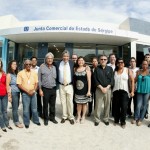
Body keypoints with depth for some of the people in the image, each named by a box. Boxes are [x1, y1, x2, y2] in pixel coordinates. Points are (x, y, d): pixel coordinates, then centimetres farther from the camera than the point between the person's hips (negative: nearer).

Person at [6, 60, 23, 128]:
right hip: (13, 93, -6)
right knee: (15, 108, 2)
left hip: (18, 92, 6)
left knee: (16, 107, 11)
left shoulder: (16, 74, 11)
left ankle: (15, 119, 24)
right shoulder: (9, 75, -6)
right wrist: (9, 95, -11)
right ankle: (16, 122, 13)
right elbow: (7, 85, -8)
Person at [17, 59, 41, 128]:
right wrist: (27, 91, -14)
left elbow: (36, 83, 7)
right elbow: (19, 85, -8)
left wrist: (33, 90, -9)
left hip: (33, 93, 3)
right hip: (25, 93, -3)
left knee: (34, 108, 13)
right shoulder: (20, 73, -6)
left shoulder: (34, 73, 4)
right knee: (26, 109, 5)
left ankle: (36, 120, 30)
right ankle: (26, 123, 21)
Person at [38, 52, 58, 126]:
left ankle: (52, 117, 26)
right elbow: (39, 79, -4)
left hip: (53, 89, 4)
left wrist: (55, 87, 8)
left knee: (52, 104, 11)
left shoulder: (54, 67, 10)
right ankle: (46, 119, 21)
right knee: (45, 105, 6)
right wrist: (40, 89, -7)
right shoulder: (42, 67, -4)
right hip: (45, 89, -4)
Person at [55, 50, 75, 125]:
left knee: (70, 102, 5)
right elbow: (56, 74, 9)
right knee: (63, 102, 11)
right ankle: (64, 116, 25)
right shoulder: (58, 63, 0)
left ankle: (71, 117, 20)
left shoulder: (72, 63, -2)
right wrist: (57, 83, 3)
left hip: (69, 86, -1)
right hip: (61, 86, 1)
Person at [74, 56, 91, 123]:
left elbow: (89, 80, -10)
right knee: (78, 103, 11)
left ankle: (83, 117, 25)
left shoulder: (87, 68, -7)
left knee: (84, 103, 10)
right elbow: (74, 79, 4)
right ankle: (78, 116, 26)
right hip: (77, 89, 3)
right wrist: (74, 89, -3)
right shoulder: (75, 69, 3)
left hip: (85, 89, -2)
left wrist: (89, 91, -13)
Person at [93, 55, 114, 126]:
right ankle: (97, 119, 13)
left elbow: (112, 80, 1)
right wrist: (101, 88, -12)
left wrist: (106, 88, -10)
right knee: (98, 105, 0)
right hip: (99, 89, -1)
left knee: (107, 105, 7)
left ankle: (106, 119, 22)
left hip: (108, 89, 1)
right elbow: (95, 80, -2)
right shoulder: (97, 69, 3)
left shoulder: (110, 68, 6)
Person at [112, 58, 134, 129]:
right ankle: (116, 120, 24)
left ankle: (123, 122, 15)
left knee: (124, 107, -3)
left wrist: (132, 91, -6)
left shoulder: (128, 70, 1)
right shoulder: (114, 71, 8)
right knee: (116, 107, 6)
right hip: (116, 91, 2)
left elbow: (132, 81, -1)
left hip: (124, 91, -2)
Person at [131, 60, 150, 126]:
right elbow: (135, 80, 7)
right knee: (138, 105, 0)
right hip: (139, 91, 1)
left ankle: (140, 119, 21)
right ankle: (135, 118, 18)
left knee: (144, 106, 8)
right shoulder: (139, 72, 3)